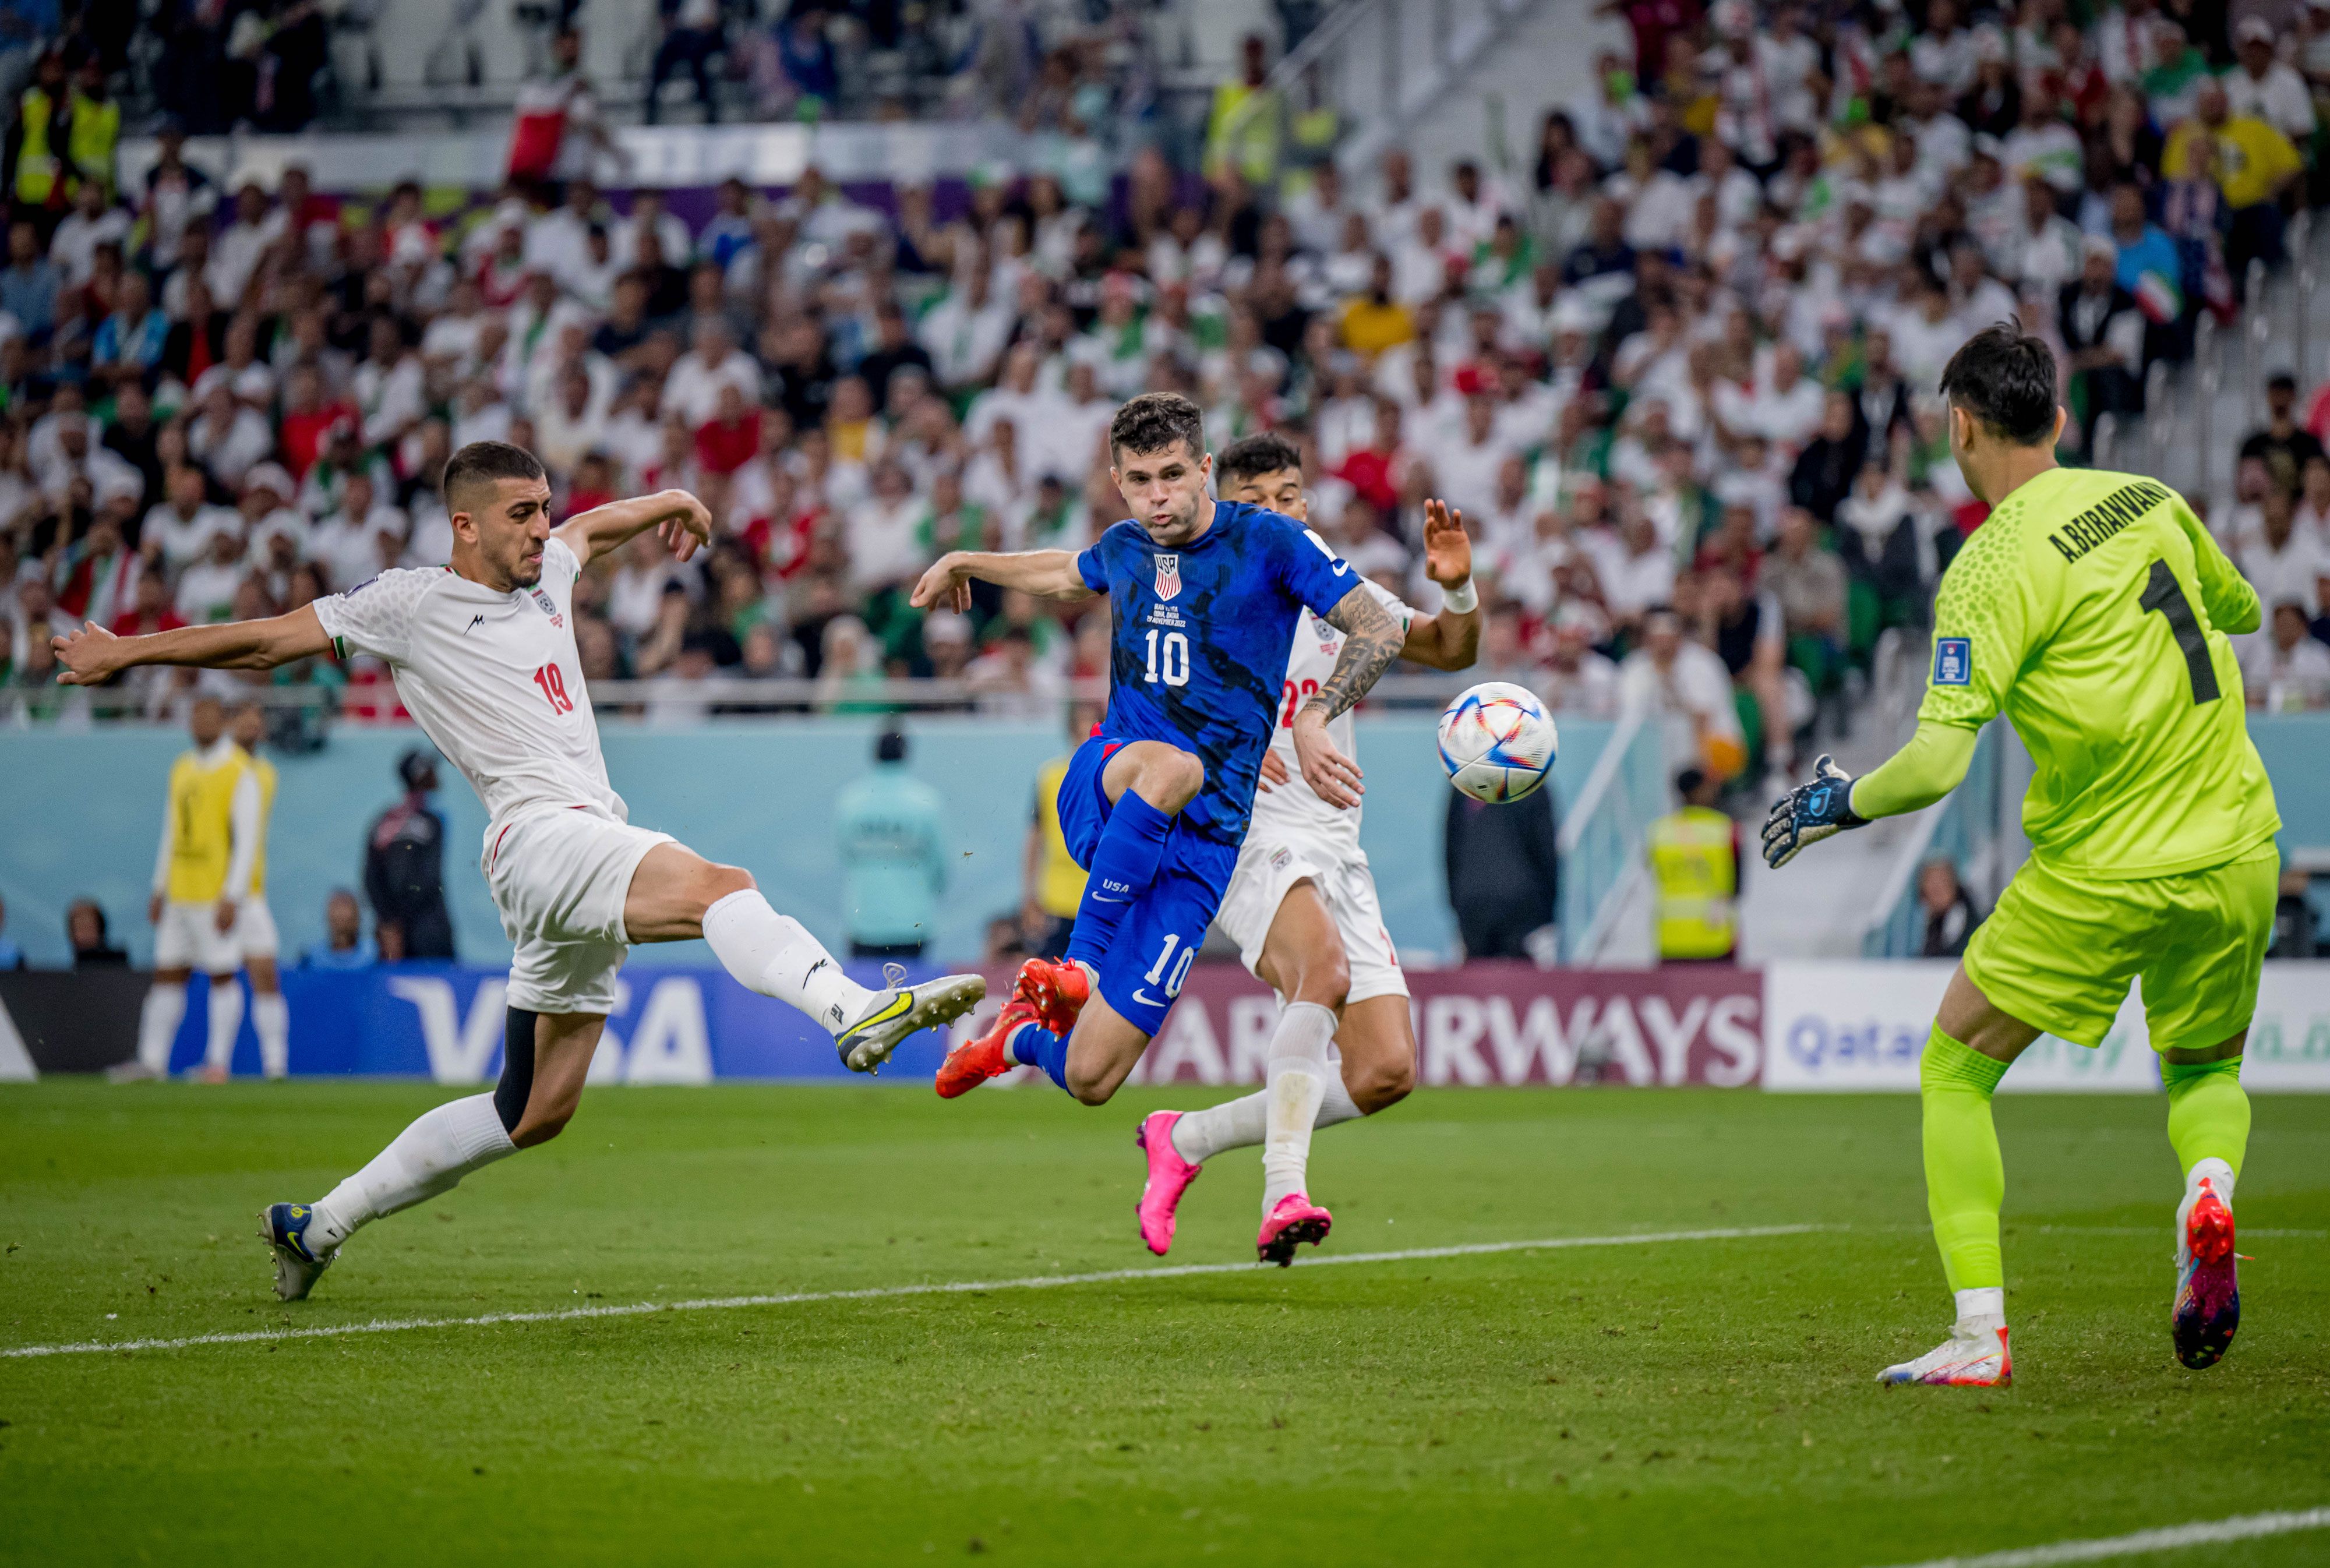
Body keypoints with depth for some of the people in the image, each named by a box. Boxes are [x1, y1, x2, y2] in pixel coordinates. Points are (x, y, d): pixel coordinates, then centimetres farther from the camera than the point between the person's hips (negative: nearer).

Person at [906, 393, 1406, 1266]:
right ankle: (1076, 968, -27)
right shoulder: (1126, 548, 11)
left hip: (1202, 836, -2)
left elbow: (1380, 631, -9)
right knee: (1168, 765, -40)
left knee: (1089, 1080, -8)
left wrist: (1314, 717, -24)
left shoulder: (1268, 543, -4)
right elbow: (1072, 576, 37)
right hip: (1102, 788, 3)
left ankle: (1021, 1035, 29)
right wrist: (966, 563, 47)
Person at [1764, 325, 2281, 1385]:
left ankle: (1980, 1333, -1)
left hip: (2101, 874, -5)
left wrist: (1838, 802, -2)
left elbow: (1937, 764, -19)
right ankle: (2210, 1189, -8)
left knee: (1954, 1072, 11)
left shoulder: (1993, 572, -13)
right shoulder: (2149, 501, 5)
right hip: (2236, 853, 5)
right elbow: (2239, 608, 24)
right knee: (2206, 1071, 27)